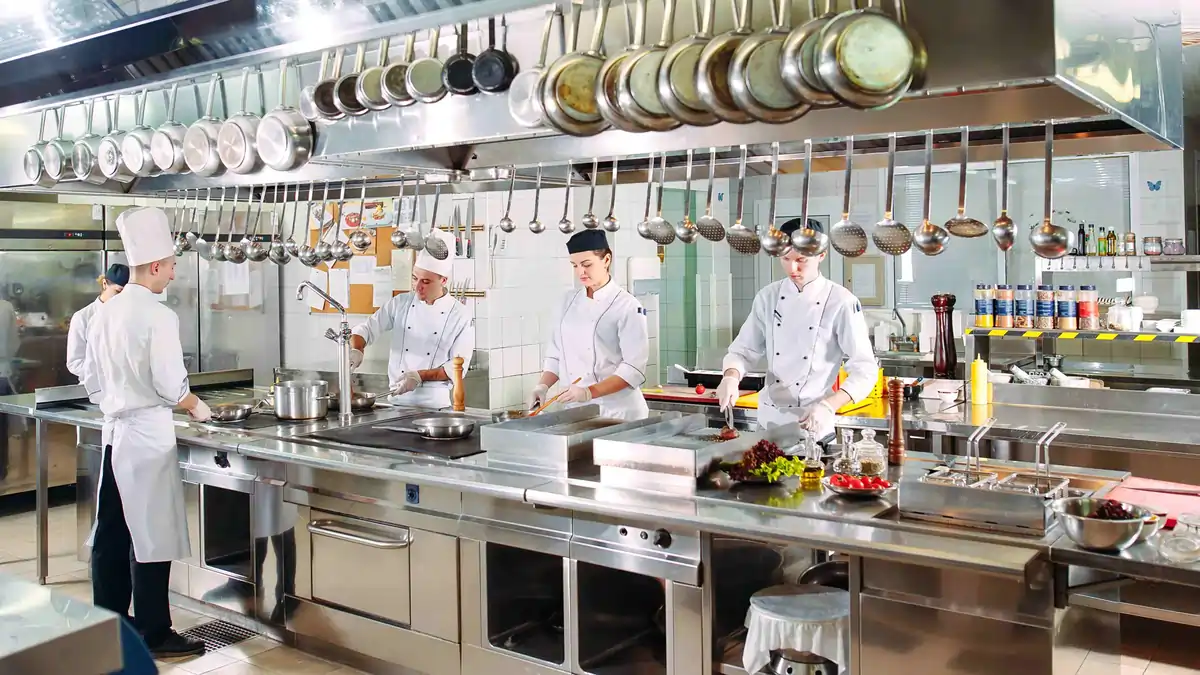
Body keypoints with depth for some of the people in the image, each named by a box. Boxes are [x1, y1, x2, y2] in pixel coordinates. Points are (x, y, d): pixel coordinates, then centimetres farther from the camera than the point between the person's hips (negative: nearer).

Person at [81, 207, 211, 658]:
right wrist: (197, 407, 2)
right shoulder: (158, 316, -16)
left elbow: (91, 381, 14)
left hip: (114, 434, 8)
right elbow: (171, 385, -16)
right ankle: (153, 635, 9)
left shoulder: (105, 313, 8)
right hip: (148, 435, -8)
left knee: (111, 534, 13)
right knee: (150, 537, 0)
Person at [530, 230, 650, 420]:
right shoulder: (569, 301, 8)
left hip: (617, 410, -5)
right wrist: (543, 386, -5)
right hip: (575, 410, 5)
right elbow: (556, 355, 12)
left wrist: (589, 392, -25)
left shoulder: (627, 306, -10)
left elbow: (634, 368, -16)